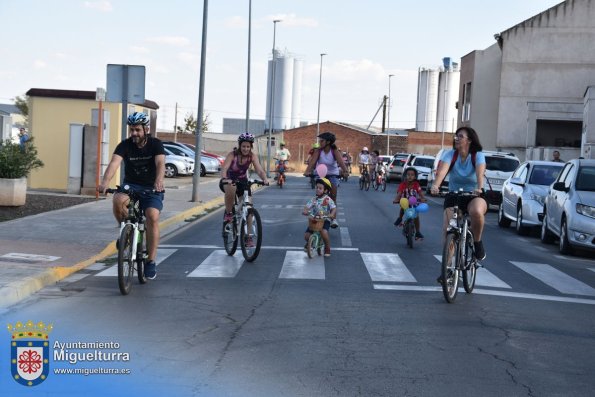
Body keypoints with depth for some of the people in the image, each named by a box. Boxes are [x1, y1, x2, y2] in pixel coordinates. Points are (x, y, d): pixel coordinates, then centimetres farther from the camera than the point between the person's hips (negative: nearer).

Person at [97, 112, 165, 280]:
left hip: (151, 189, -1)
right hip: (131, 186, 1)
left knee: (152, 217, -26)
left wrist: (159, 181, -51)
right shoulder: (125, 145, -9)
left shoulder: (155, 144, -11)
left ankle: (151, 261, -15)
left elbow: (160, 163, -29)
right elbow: (114, 162, -26)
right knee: (118, 200, -33)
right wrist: (105, 182, -45)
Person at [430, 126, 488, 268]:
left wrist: (479, 188, -49)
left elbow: (480, 173, -28)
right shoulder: (450, 154, -5)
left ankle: (477, 243, -11)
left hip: (474, 196, -2)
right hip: (453, 196, 2)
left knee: (476, 211, -37)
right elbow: (442, 170, -24)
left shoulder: (478, 156, -8)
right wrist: (435, 185, -44)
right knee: (448, 229, -15)